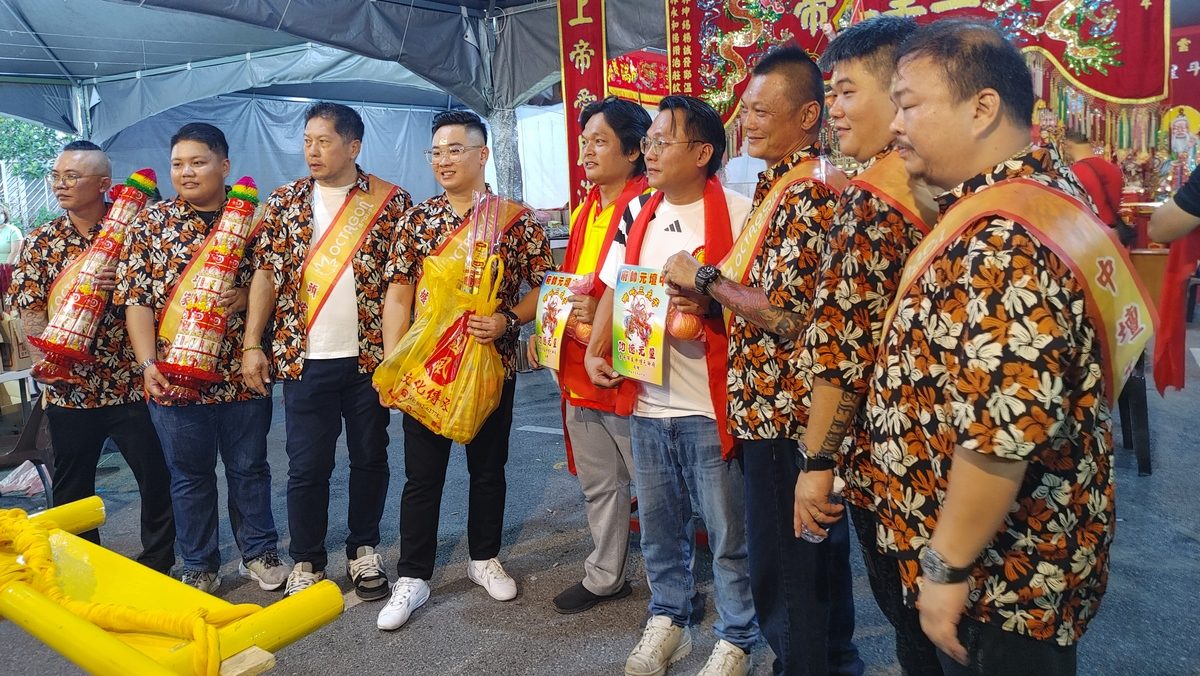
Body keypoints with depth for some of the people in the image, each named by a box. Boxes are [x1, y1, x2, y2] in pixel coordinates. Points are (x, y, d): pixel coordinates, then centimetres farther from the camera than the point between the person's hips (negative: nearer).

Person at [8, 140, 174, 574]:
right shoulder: (40, 243, 5)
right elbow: (31, 318, 3)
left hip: (132, 387, -2)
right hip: (69, 389, 2)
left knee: (157, 480, 4)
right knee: (72, 491, 13)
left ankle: (160, 565, 23)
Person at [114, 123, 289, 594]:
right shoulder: (151, 222, 2)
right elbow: (135, 298, -3)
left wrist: (247, 295, -16)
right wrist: (148, 363, -13)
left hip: (241, 372, 0)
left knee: (249, 467, 12)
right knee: (189, 475, 11)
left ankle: (258, 553, 29)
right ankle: (199, 567, 27)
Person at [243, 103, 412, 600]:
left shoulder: (390, 201, 0)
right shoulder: (285, 202, 6)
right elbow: (266, 275, 6)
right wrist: (252, 344, -1)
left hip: (370, 355, -1)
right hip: (305, 358, 1)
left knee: (370, 457, 10)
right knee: (307, 465, 6)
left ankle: (364, 550, 28)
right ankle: (306, 563, 22)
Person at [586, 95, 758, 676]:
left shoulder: (738, 213, -9)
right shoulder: (638, 213, 9)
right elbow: (615, 288, 15)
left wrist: (712, 304, -24)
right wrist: (595, 351, 3)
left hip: (711, 405, -5)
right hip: (646, 400, 6)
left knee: (728, 532, 8)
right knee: (659, 525, 19)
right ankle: (667, 620, 38)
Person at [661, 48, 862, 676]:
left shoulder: (805, 196, -18)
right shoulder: (781, 182, 14)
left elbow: (788, 315, -24)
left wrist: (703, 277, -14)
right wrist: (713, 284, 5)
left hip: (782, 408, -10)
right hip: (797, 406, 10)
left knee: (781, 559, 2)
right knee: (822, 548, 22)